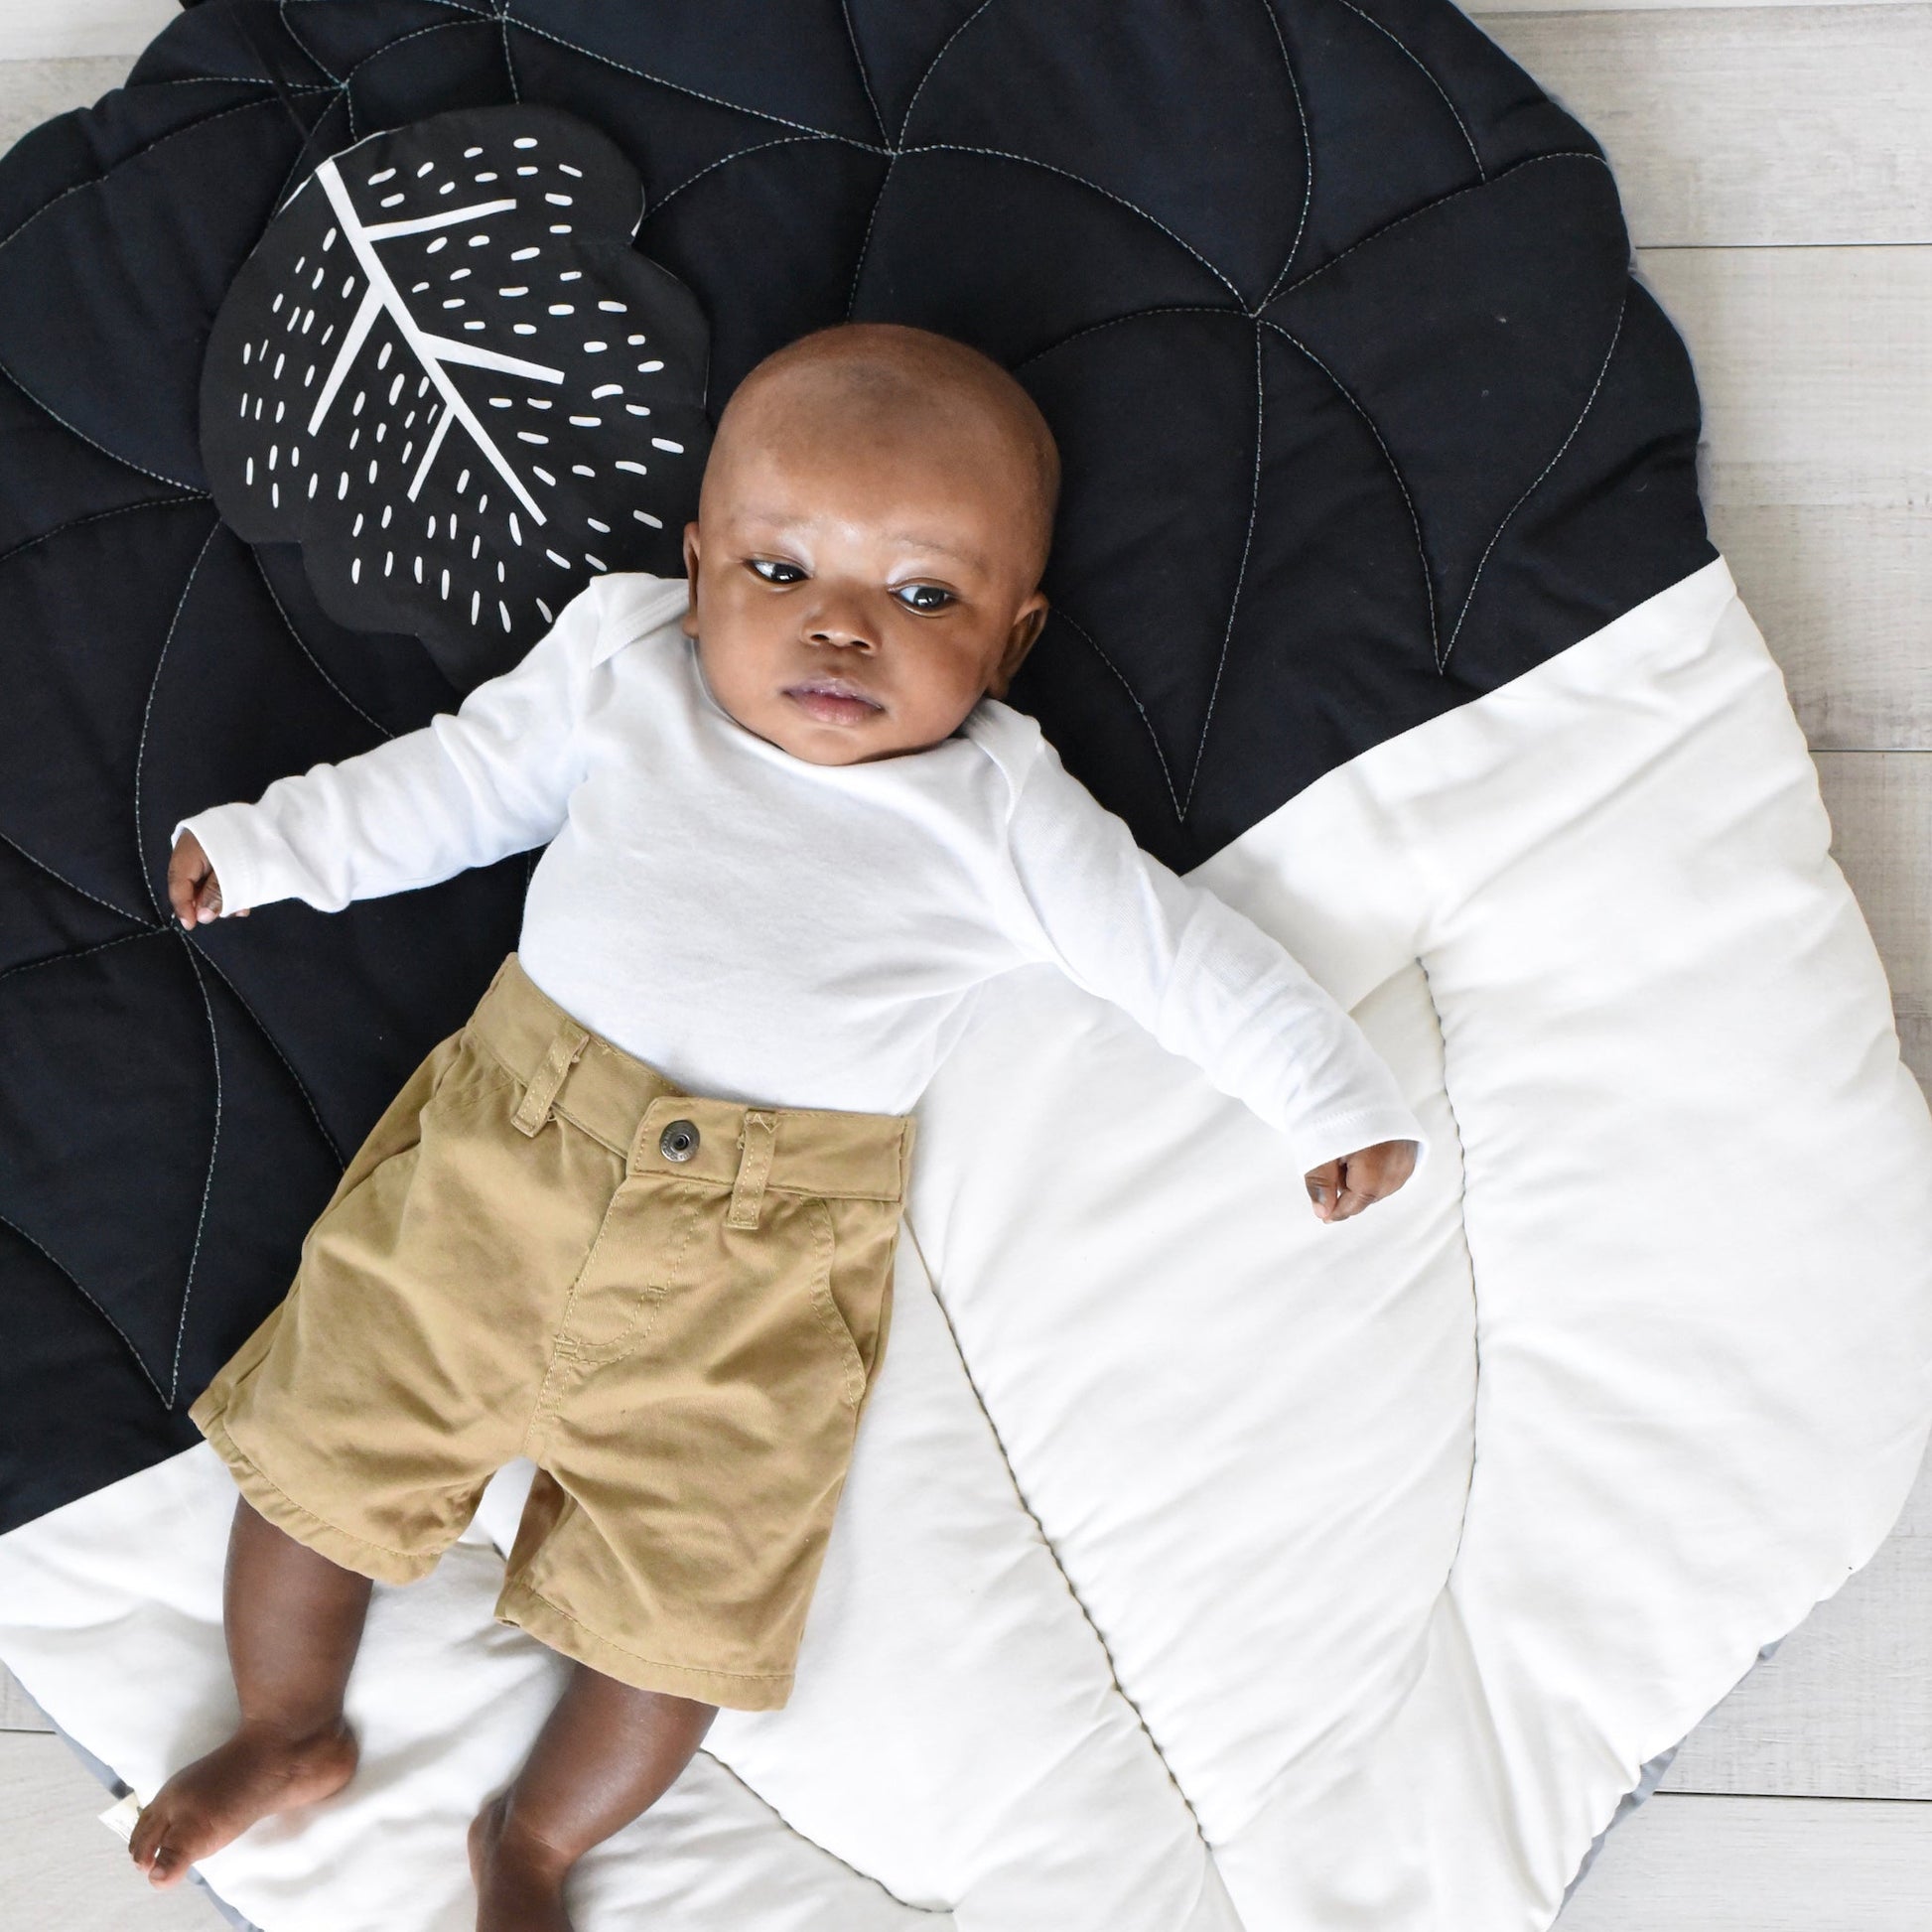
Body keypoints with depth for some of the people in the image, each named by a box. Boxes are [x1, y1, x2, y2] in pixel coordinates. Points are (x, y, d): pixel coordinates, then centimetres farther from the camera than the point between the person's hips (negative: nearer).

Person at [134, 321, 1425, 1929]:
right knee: (314, 1439, 6)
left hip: (758, 1268, -2)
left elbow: (1176, 946, 8)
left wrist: (1330, 1090, 8)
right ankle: (291, 1729, 36)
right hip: (497, 1151, 2)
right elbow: (468, 777, 19)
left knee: (688, 1604, -5)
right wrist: (273, 843, 20)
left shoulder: (997, 816, 2)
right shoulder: (619, 664, 8)